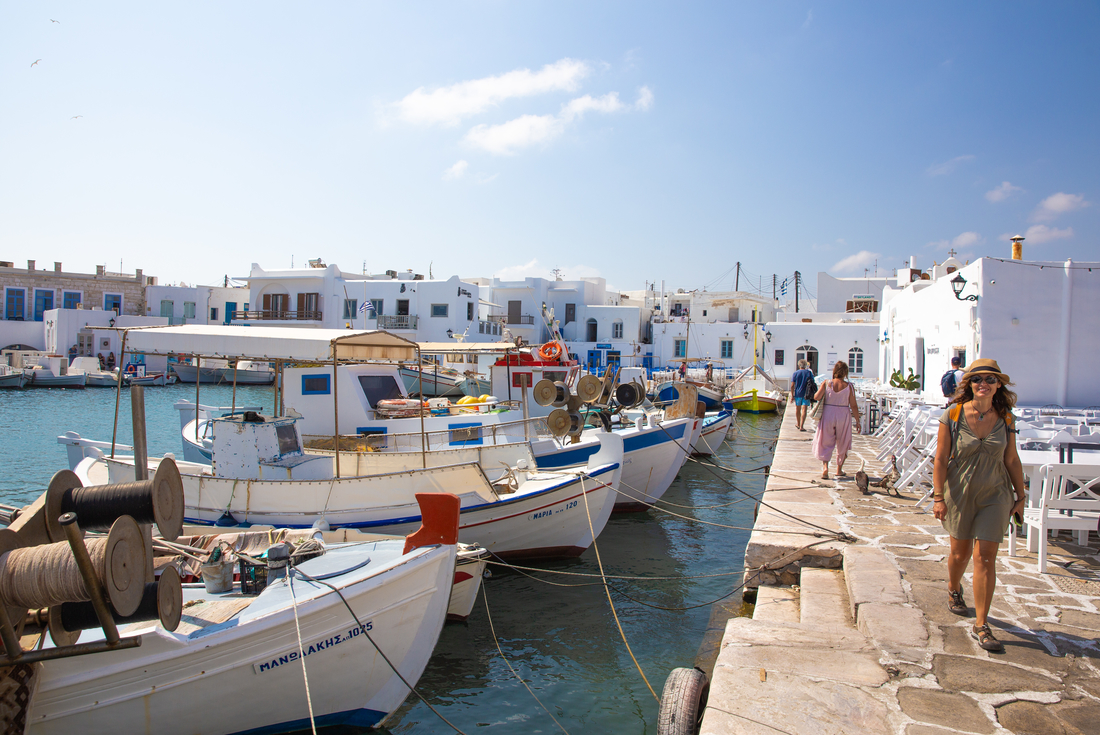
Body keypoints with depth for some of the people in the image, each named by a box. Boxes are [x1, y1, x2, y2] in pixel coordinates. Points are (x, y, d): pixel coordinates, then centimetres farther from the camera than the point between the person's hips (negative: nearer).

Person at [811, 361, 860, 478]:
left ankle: (825, 466, -12)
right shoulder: (849, 386, -7)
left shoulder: (826, 383, -6)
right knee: (842, 444, 18)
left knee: (826, 443, 8)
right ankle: (839, 469, 26)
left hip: (828, 415, 0)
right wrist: (858, 421, 3)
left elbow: (816, 397, -12)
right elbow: (854, 406, -5)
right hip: (843, 416, 0)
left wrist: (820, 388, 9)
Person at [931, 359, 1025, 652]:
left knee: (985, 558, -4)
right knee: (960, 552, 15)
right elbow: (941, 459, -9)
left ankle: (981, 625, 4)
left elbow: (1012, 460, 6)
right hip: (960, 494, -1)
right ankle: (953, 590, 48)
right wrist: (938, 497, -13)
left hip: (995, 495, 1)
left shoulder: (1005, 418, -3)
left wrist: (1020, 496, 10)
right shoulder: (952, 415, -11)